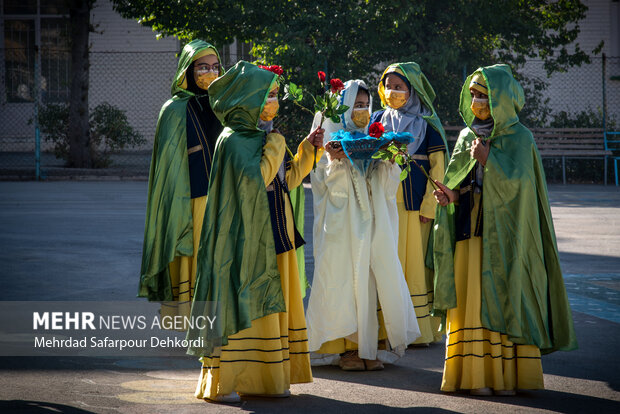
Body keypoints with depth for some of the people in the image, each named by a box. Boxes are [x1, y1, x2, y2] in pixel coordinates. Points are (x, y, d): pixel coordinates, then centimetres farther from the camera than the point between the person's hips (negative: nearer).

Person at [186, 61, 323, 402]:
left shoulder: (266, 136, 14)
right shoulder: (234, 140, -13)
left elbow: (288, 179, 18)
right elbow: (255, 179, -26)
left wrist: (308, 150, 7)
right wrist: (276, 146, -15)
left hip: (274, 234, 9)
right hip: (246, 235, -9)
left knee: (272, 304, 10)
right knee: (239, 301, -6)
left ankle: (271, 377, 17)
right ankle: (224, 382, -2)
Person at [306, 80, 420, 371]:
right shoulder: (331, 138, 4)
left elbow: (388, 183, 10)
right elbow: (328, 182, -4)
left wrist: (391, 161, -8)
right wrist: (335, 161, -22)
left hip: (373, 220, 4)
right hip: (343, 223, -4)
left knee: (375, 277, -3)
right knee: (343, 277, -6)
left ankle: (369, 346, 1)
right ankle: (344, 347, -1)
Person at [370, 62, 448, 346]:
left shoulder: (426, 123, 1)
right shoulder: (378, 120, 12)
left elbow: (437, 166, -2)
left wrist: (429, 206, -10)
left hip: (415, 202, -3)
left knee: (416, 262, -3)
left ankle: (420, 330, 3)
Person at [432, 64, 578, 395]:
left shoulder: (518, 137, -3)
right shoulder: (467, 136, 12)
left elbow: (515, 182, -14)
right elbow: (459, 183, 12)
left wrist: (486, 160, -18)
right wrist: (451, 197, -9)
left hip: (503, 233, -4)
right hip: (471, 228, 4)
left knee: (504, 299, -6)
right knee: (472, 300, -2)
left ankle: (508, 375, -1)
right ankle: (477, 375, 0)